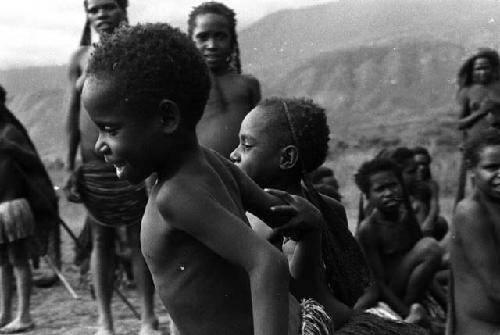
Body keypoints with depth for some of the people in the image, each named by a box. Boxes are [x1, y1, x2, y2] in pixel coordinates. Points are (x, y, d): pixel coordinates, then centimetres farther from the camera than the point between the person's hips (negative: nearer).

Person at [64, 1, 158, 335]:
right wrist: (70, 167, 5)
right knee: (101, 242, 9)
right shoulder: (81, 57, 7)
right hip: (93, 167, 3)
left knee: (140, 240, 3)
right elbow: (73, 114, 9)